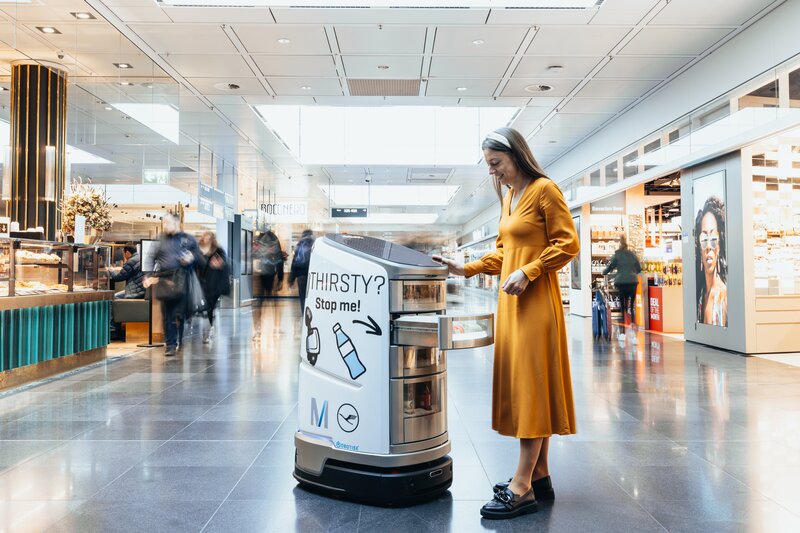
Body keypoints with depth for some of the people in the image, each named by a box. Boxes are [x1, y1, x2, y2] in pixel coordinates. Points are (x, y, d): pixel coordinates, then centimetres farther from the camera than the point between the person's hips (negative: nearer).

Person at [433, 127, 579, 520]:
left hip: (535, 299, -8)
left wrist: (527, 272, -18)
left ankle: (522, 488, -2)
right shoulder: (508, 196, 17)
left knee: (531, 383, -6)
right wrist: (467, 269, 9)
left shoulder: (544, 190, -7)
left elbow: (567, 244, -11)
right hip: (510, 300, 8)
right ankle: (539, 476, 18)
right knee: (519, 383, 8)